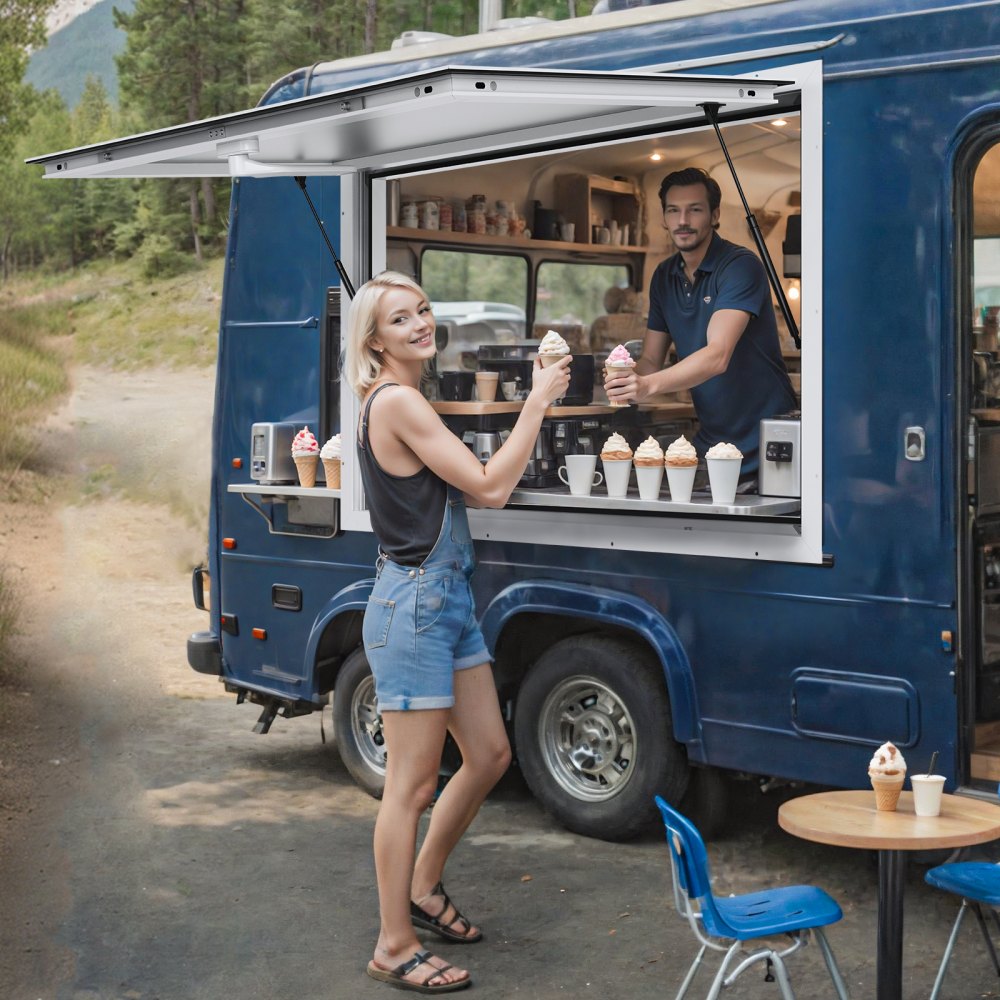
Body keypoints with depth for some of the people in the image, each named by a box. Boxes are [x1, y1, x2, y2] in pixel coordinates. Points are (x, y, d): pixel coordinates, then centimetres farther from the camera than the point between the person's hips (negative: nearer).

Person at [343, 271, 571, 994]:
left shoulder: (406, 400, 15)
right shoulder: (396, 401, -16)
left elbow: (469, 485, 13)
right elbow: (490, 487, -19)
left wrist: (539, 400, 10)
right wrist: (538, 402, -13)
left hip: (450, 598, 10)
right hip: (413, 604, -10)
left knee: (489, 756, 16)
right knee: (414, 784, -2)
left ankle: (423, 888, 34)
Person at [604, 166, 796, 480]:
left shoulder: (740, 266, -15)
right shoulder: (664, 277, 8)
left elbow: (718, 357, -28)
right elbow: (650, 361, 10)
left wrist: (649, 385, -41)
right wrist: (627, 380, -14)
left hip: (764, 442, -6)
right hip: (711, 440, 6)